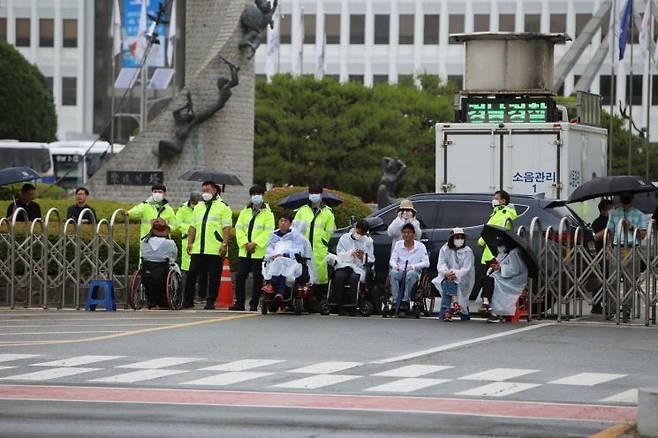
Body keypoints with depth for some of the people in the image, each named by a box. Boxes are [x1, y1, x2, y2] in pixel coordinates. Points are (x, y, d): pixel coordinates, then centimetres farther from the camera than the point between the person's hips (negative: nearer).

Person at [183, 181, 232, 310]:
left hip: (215, 249, -5)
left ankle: (211, 302, 4)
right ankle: (188, 300, 9)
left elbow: (227, 228, -6)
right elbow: (193, 227, 19)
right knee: (192, 274, 2)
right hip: (198, 249, 5)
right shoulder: (198, 207, 19)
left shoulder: (223, 207, 1)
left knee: (214, 276, -2)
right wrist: (190, 242, 9)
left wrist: (224, 244, -14)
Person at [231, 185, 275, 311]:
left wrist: (255, 243, -16)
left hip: (260, 252, -4)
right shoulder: (244, 212, 15)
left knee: (257, 279, -2)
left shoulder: (268, 214, 2)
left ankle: (254, 304, 4)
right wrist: (245, 243, -8)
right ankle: (239, 303, 7)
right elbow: (238, 229, 7)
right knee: (239, 277, 0)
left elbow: (268, 232, -8)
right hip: (244, 252, 4)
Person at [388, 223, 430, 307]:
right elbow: (392, 260, 8)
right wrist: (395, 266, -18)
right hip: (400, 271, 2)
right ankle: (395, 300, -37)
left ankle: (406, 299, -34)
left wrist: (413, 267, -20)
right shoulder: (398, 245, 14)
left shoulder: (420, 246, 5)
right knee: (393, 273, -34)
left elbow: (426, 263, -4)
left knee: (410, 274, -39)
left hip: (414, 272, -2)